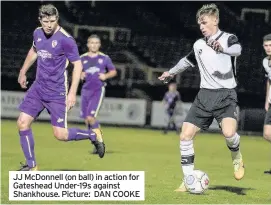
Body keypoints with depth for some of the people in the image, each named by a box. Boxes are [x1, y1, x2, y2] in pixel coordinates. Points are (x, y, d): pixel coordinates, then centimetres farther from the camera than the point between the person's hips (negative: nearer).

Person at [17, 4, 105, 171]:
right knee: (23, 123, -3)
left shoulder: (66, 39, -18)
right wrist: (23, 72, 31)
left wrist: (73, 92, -20)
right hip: (38, 88, 6)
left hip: (57, 93, -6)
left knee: (61, 135, -8)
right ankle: (32, 166, 9)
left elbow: (78, 65, -14)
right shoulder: (38, 33, 3)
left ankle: (93, 135, 18)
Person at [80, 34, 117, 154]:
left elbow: (113, 71, 11)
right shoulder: (82, 58, 7)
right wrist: (80, 75, -6)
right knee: (86, 119, 5)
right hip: (86, 90, 4)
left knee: (90, 117, -18)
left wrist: (106, 76, -8)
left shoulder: (104, 58, 2)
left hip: (98, 90, -4)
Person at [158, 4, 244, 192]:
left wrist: (222, 48, -52)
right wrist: (171, 73, 46)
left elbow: (237, 50, -30)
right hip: (205, 95, 6)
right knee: (185, 136, -4)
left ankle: (237, 156, 5)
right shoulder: (198, 45, 12)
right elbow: (188, 60, 33)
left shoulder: (228, 38, -6)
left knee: (228, 132, -30)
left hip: (225, 94, -6)